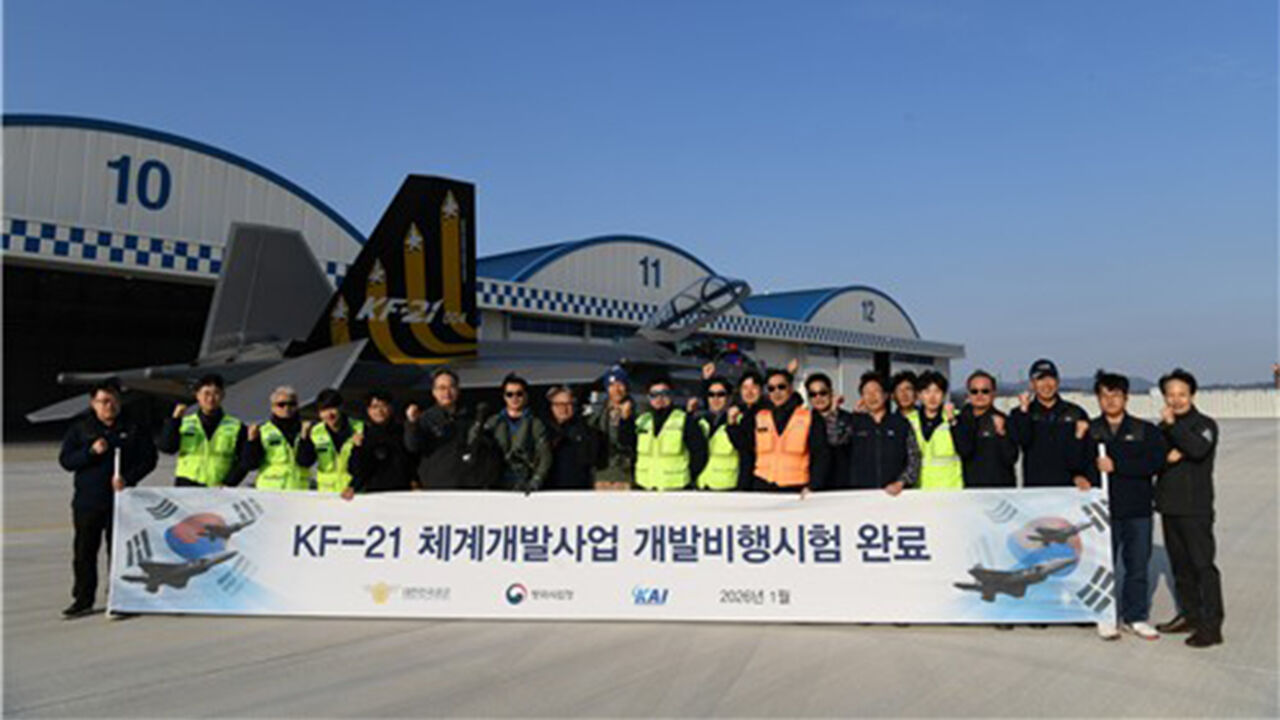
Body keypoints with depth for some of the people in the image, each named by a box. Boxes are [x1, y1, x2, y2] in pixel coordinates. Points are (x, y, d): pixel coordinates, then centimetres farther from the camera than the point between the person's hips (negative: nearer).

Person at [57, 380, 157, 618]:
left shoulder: (133, 428, 4)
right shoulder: (80, 428, 7)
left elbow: (149, 458, 3)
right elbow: (65, 460, 1)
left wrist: (128, 478, -12)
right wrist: (91, 451, -16)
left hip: (121, 500, -1)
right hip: (87, 501, 1)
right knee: (84, 551, 5)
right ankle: (83, 600, 15)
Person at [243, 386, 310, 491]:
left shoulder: (304, 429, 5)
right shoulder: (262, 431, 5)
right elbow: (250, 464, 1)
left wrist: (304, 438, -18)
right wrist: (252, 441, -12)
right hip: (269, 489, 0)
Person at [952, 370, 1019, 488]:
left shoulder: (1003, 420, 1)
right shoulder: (962, 420, 6)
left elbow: (1011, 459, -5)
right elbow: (963, 451, -8)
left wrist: (1002, 433, -20)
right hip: (970, 486, 1)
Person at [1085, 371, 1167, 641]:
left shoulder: (1145, 431, 4)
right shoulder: (1089, 431, 5)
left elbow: (1155, 462, -11)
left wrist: (1116, 465, -16)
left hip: (1138, 510, 1)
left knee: (1138, 566, 8)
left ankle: (1136, 617, 22)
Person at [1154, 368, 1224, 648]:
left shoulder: (1204, 424, -5)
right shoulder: (1162, 427, 12)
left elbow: (1198, 449, -25)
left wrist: (1174, 424, -28)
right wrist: (1165, 456, -9)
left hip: (1196, 508, -6)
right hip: (1169, 506, 6)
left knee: (1202, 565, -6)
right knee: (1180, 565, 14)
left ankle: (1211, 626, -2)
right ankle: (1189, 615, 25)